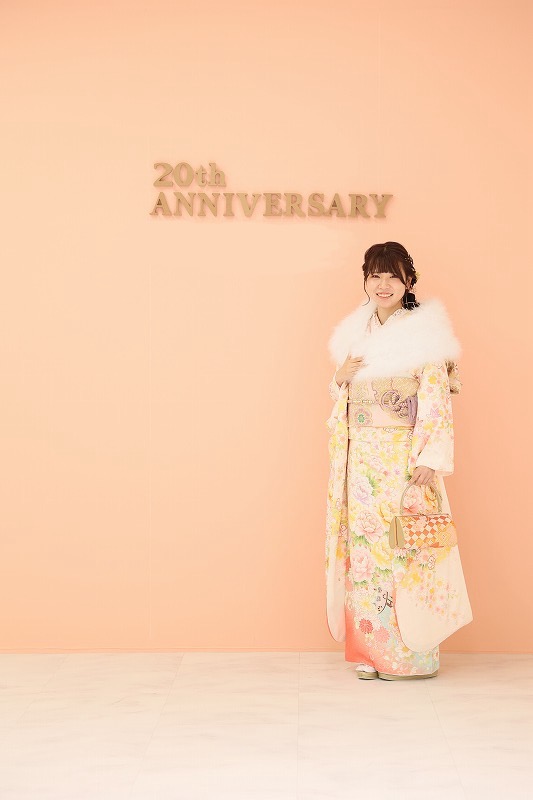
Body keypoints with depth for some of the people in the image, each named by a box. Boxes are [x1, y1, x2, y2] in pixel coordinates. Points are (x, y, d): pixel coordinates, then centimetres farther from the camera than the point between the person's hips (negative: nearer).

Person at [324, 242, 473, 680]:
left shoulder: (425, 331, -5)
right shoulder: (355, 332, 13)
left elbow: (437, 400, -11)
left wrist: (429, 459, -18)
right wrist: (340, 378, -2)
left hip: (404, 458, -5)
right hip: (362, 459, 5)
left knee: (405, 547, -4)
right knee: (364, 545, 5)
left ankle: (412, 653, 7)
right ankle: (371, 650, 13)